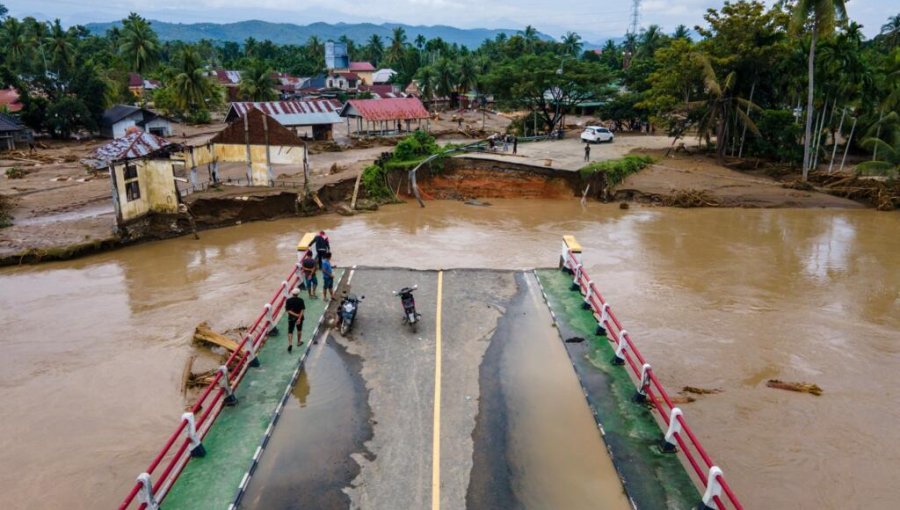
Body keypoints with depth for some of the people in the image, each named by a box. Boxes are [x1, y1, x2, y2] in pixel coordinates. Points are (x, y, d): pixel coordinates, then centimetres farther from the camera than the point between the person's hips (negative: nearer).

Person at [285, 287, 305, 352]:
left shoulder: (288, 300, -7)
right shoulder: (300, 300, -9)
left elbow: (288, 310, -12)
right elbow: (302, 310, -16)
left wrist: (295, 314, -14)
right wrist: (299, 318, -18)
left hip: (291, 318, 0)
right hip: (299, 317, 1)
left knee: (290, 331, 1)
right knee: (299, 329, 21)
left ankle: (290, 344, -16)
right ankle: (299, 342, 36)